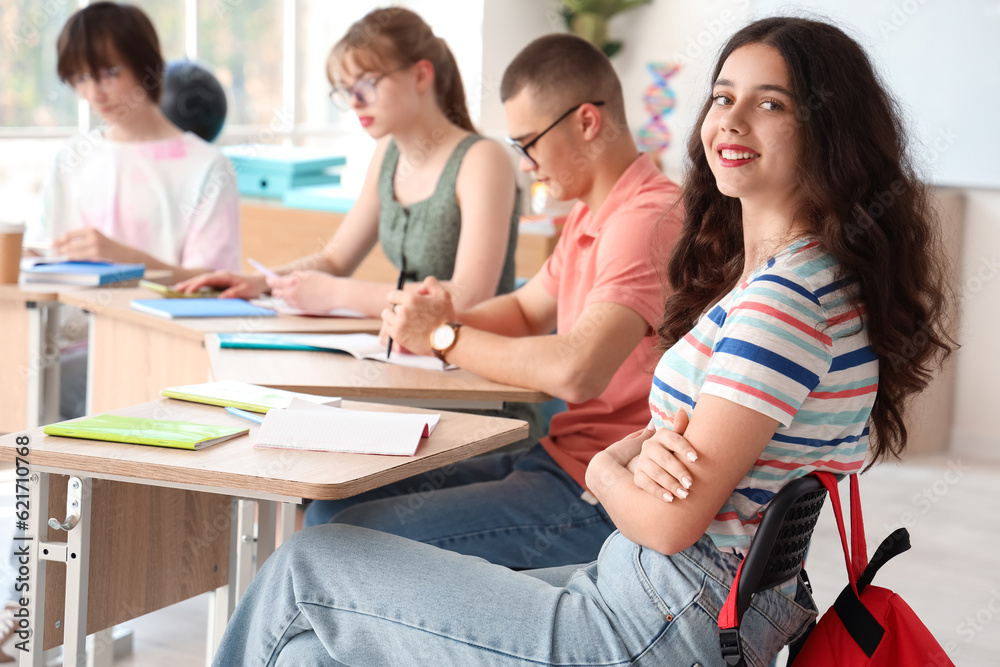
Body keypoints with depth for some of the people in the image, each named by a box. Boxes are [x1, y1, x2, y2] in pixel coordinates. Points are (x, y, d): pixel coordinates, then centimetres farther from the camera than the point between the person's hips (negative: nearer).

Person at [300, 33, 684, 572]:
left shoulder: (648, 220, -19)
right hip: (556, 461, 10)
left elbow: (575, 371, -31)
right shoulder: (590, 217, 15)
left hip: (599, 501, -10)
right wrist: (450, 316, 3)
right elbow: (524, 312, 26)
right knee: (331, 510, 7)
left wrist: (445, 337, -15)